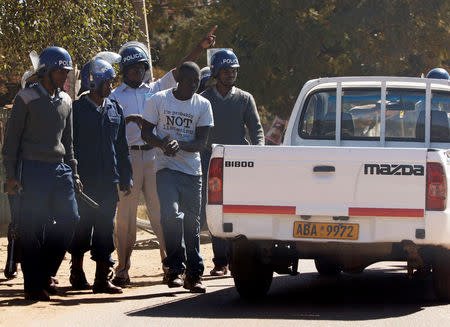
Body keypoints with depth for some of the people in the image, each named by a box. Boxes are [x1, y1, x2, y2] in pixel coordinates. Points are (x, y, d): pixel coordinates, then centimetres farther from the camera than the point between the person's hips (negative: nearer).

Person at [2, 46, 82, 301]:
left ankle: (46, 272, 14)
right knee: (33, 228, -5)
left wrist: (73, 174, 19)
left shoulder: (65, 101, 16)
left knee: (70, 219, -1)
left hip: (60, 169, 6)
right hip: (34, 168, -6)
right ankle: (34, 285, 0)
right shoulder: (27, 98, -3)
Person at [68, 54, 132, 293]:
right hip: (84, 181, -4)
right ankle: (77, 272, 19)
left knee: (105, 229, 2)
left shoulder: (115, 110, 12)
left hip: (109, 181, 4)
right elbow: (69, 146, -4)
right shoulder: (77, 109, -3)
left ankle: (102, 278, 3)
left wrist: (126, 178, 11)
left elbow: (122, 148, 16)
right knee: (81, 228, 3)